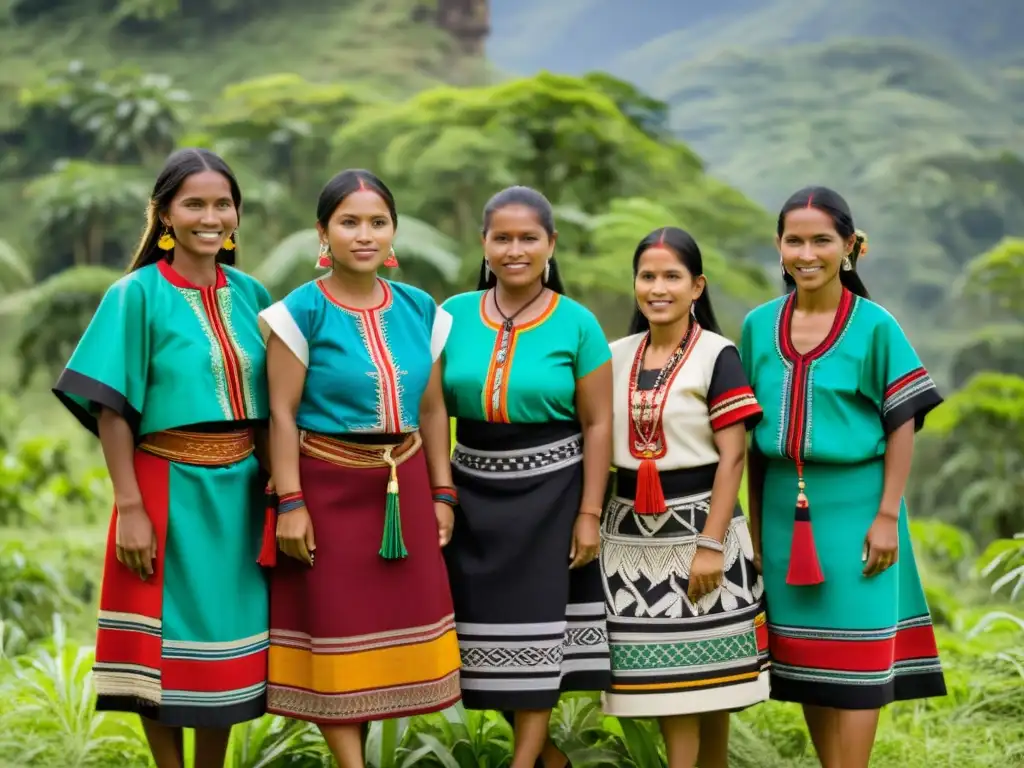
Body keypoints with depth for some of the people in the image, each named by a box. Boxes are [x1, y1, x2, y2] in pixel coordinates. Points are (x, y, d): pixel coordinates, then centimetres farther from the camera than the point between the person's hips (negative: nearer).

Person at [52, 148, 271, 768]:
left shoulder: (250, 295, 6)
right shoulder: (137, 296, -8)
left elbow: (270, 400, 11)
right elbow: (110, 408, -11)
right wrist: (129, 507, -16)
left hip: (238, 490, 4)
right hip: (169, 489, -4)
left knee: (225, 634, 12)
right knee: (167, 641, 4)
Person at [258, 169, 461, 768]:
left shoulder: (421, 311, 6)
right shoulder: (301, 312, -7)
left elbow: (433, 410, 10)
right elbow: (282, 414, -9)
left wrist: (442, 495, 8)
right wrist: (291, 504, -14)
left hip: (404, 487, 4)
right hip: (328, 487, -4)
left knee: (392, 622, 7)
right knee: (334, 628, 1)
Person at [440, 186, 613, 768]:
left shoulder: (577, 324, -5)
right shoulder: (455, 315, 2)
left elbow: (598, 424, -4)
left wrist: (590, 513, -9)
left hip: (549, 495, -3)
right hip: (474, 495, 3)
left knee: (538, 634, -2)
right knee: (490, 635, 7)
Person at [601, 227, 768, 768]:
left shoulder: (717, 356, -6)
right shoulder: (616, 357, 8)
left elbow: (732, 457, -11)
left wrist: (712, 544, -16)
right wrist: (591, 523, 6)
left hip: (696, 524, -4)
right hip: (632, 533, 5)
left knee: (704, 668, 2)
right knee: (659, 670, 5)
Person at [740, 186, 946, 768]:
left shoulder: (875, 326, -5)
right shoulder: (758, 326, 5)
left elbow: (902, 425, -5)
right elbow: (752, 432, 10)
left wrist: (887, 516, -11)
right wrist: (756, 523, 8)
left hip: (853, 506, -4)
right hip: (786, 510, 4)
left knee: (855, 653, -3)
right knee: (804, 651, 9)